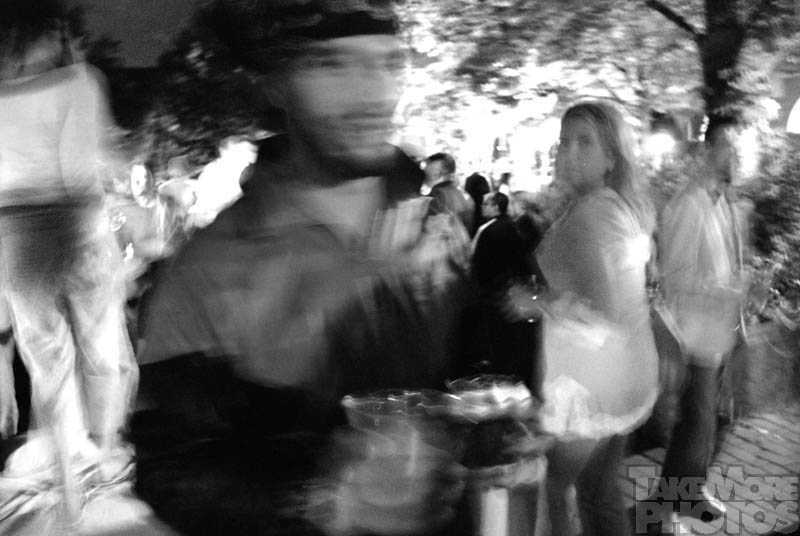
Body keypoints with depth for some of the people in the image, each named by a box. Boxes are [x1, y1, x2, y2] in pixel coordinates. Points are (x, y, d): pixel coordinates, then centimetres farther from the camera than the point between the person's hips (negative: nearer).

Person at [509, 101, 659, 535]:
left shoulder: (588, 212, -19)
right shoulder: (626, 205, 9)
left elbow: (603, 309, -27)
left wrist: (538, 302, -15)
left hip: (590, 383, -9)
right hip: (631, 373, 9)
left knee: (548, 491, 7)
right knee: (601, 492, 20)